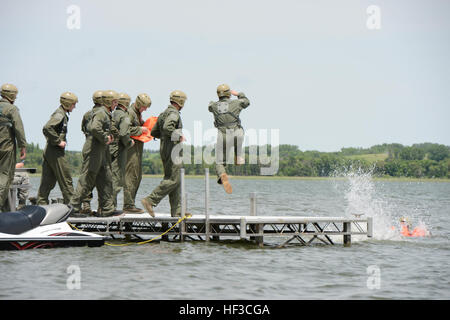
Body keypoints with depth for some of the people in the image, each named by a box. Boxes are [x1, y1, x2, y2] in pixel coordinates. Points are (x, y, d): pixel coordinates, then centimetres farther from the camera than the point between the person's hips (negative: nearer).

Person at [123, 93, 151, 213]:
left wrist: (145, 126, 11)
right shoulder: (129, 112, -11)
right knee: (131, 176, -11)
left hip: (138, 148, 10)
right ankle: (128, 205, -11)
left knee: (137, 177, 11)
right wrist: (140, 129, -15)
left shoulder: (138, 113, 20)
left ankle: (130, 204, 14)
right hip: (131, 146, -10)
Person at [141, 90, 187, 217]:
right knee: (173, 179, -12)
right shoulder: (173, 113, -10)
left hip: (164, 149, 10)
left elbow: (154, 132, 21)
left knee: (175, 180, 9)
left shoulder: (163, 114, 19)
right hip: (172, 149, -10)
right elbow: (167, 127, -28)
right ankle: (150, 200, -16)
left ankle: (177, 211, 7)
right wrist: (178, 136, -16)